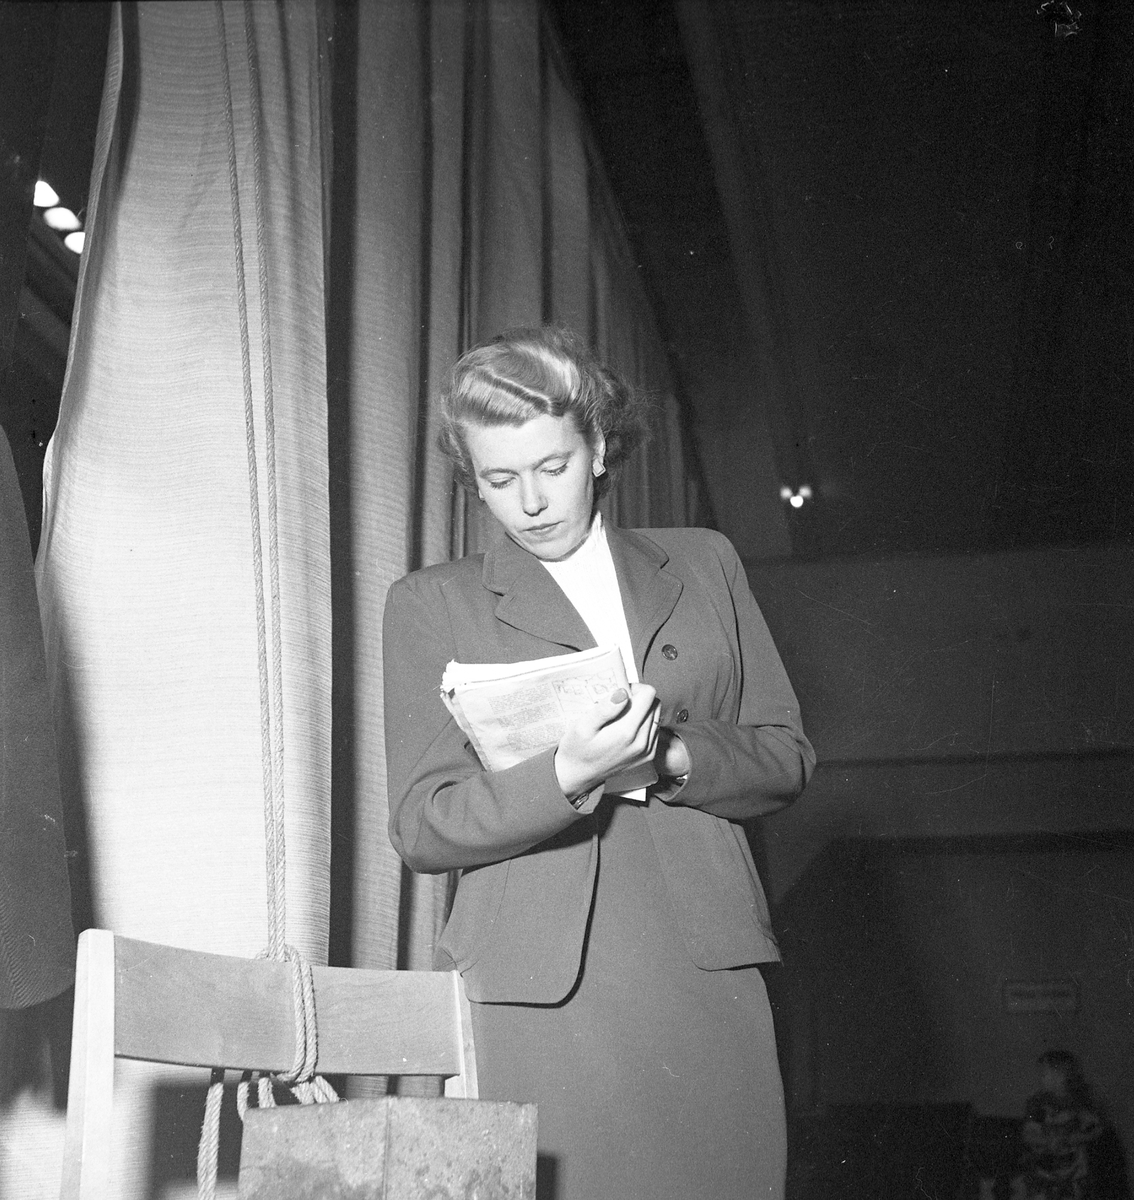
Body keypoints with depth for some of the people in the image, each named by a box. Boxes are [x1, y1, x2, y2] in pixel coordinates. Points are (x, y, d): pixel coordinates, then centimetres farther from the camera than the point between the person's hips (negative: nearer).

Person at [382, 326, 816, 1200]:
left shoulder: (704, 564, 15)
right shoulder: (432, 603, 8)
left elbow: (787, 755, 13)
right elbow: (421, 828, 2)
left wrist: (674, 758, -7)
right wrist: (565, 776, -16)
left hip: (707, 974, 2)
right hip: (536, 992, -2)